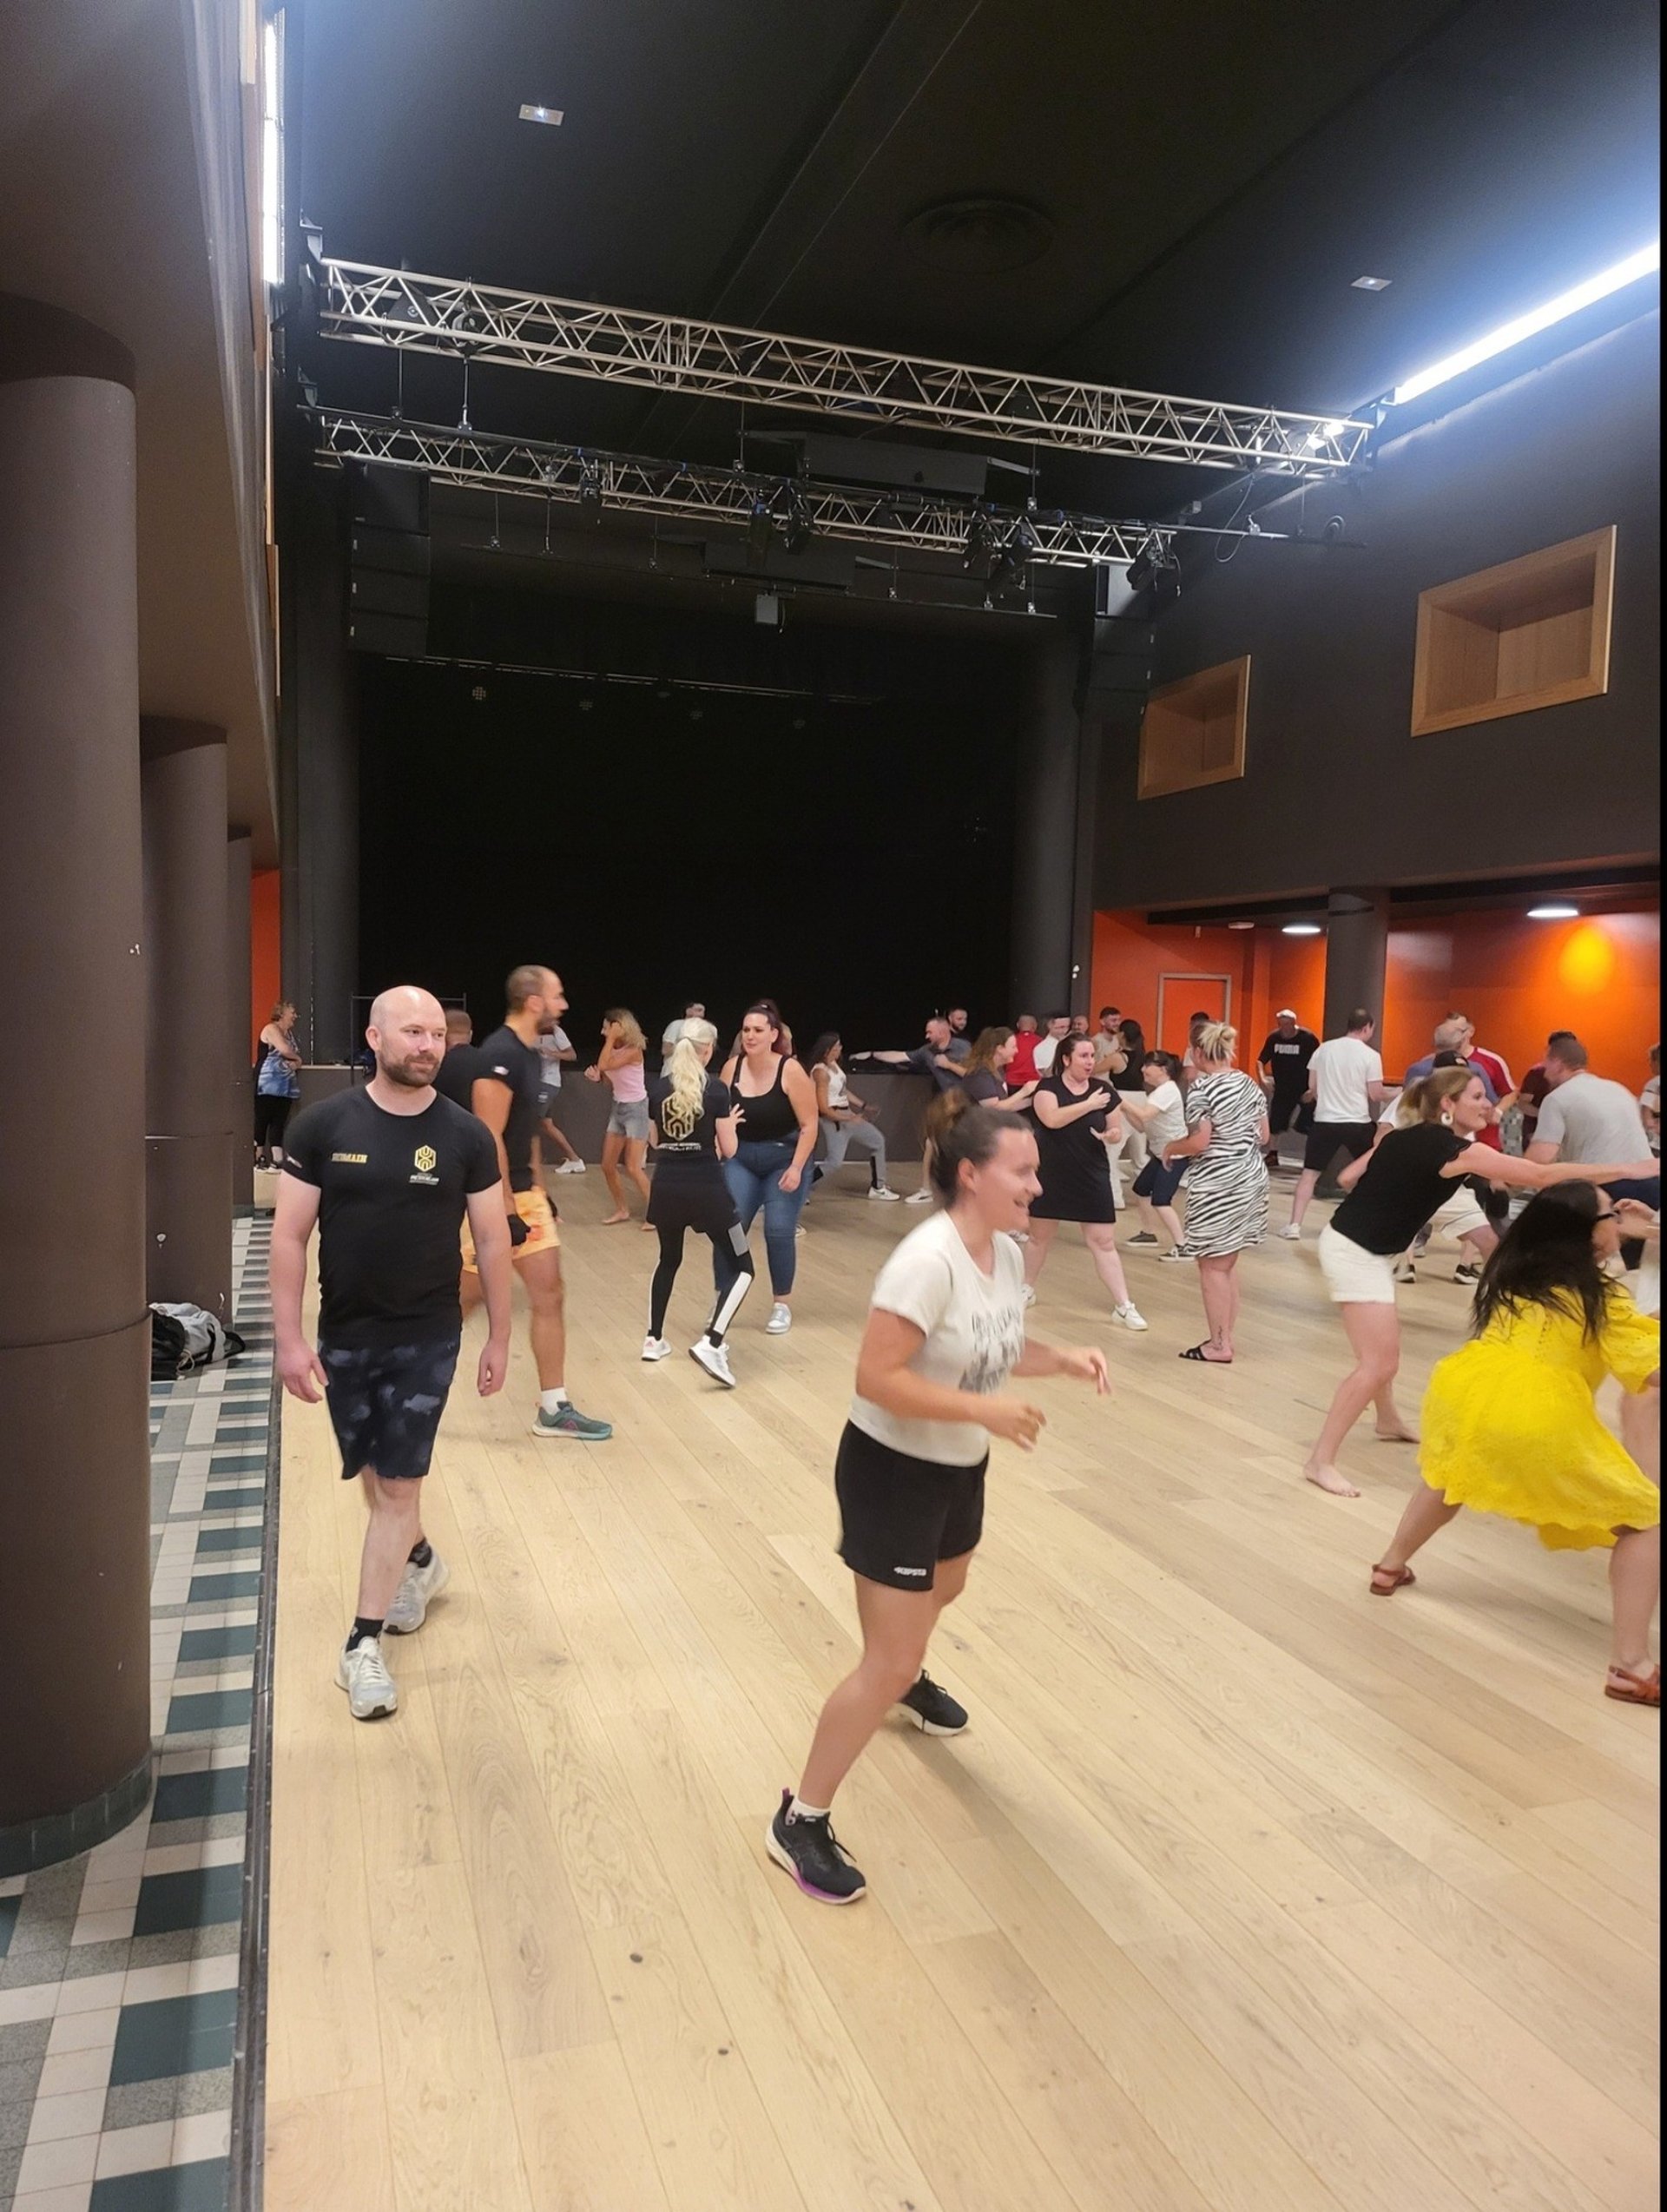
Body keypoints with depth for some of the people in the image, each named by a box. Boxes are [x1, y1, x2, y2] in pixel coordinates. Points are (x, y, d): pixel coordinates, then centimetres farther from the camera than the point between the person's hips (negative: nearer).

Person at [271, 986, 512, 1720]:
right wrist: (289, 1337, -10)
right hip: (343, 1336, 2)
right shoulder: (324, 1125, -8)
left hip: (427, 1338, -1)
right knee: (374, 1477, 17)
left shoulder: (466, 1136, -7)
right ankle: (419, 1560, 45)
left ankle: (363, 1643, 11)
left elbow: (492, 1242, -1)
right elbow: (289, 1235, -6)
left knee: (397, 1484, 1)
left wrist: (499, 1339, 1)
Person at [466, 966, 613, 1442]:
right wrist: (506, 1212, -22)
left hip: (524, 1192, 9)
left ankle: (554, 1409, 13)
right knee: (463, 1299, 3)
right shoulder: (499, 1055, -20)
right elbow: (490, 1139, -23)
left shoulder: (529, 1052, 10)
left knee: (550, 1295, 6)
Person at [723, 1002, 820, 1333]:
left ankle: (782, 1305, 13)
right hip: (741, 1160, 3)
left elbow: (809, 1125, -15)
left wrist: (796, 1168, -20)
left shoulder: (790, 1070, -18)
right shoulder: (732, 1067, -8)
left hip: (785, 1160, -3)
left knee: (778, 1231, -5)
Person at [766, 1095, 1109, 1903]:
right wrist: (985, 1409, -33)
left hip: (958, 1467, 9)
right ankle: (800, 1822, 13)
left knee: (943, 1591, 34)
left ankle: (906, 1677, 67)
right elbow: (877, 1378, -32)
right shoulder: (928, 1261, -31)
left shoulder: (1007, 1252, -3)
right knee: (889, 1662, -5)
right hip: (891, 1470, -9)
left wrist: (1060, 1359, -6)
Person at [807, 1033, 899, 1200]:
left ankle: (877, 1187, 26)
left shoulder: (833, 1064, 5)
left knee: (877, 1140, 17)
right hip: (833, 1119, -10)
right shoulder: (821, 1072, -22)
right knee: (835, 1163, -16)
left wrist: (863, 1106, 12)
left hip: (847, 1114, 10)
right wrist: (849, 1119, -20)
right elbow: (823, 1108, -24)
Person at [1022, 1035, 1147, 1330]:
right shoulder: (1048, 1087, -8)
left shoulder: (1104, 1091, 0)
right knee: (1040, 1236, 15)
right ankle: (1027, 1289, 35)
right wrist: (1088, 1105, -27)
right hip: (1051, 1175, -1)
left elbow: (1117, 1130, 7)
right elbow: (1051, 1119, -26)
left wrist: (1112, 1135, -16)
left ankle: (1124, 1306, 1)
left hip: (1092, 1176, 1)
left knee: (1103, 1241, -1)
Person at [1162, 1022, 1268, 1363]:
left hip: (1217, 1185, -8)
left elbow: (1198, 1144, -20)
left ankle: (1219, 1345, 6)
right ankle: (1226, 1337, 23)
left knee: (1213, 1266, 1)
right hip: (1252, 1177, 8)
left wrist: (1171, 1147, -2)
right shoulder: (1250, 1083, 8)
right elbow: (1263, 1136, 12)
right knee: (1228, 1263, 16)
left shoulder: (1202, 1089, -14)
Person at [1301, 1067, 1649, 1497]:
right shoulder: (1454, 1149, -18)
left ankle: (1388, 1421, 46)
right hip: (1356, 1252, -10)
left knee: (1381, 1345, 25)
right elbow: (1541, 1176, -19)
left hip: (1364, 1248, 10)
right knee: (1380, 1362, -9)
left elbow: (1348, 1177, 9)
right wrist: (1625, 1169, -14)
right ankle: (1320, 1460, -6)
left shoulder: (1406, 1136, 7)